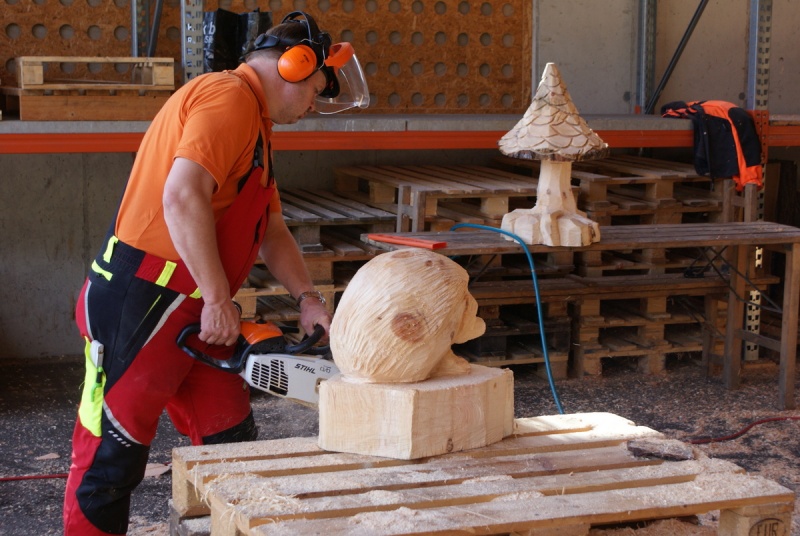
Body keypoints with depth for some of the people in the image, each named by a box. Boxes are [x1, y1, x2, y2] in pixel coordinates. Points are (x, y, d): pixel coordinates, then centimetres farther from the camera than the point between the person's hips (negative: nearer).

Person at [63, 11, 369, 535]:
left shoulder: (256, 126, 20)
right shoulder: (229, 96, -14)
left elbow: (273, 231, 23)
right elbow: (183, 196, -27)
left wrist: (308, 298, 8)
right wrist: (219, 300, -21)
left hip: (193, 314, 10)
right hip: (139, 303, -10)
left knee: (232, 441, 13)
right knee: (110, 460, 0)